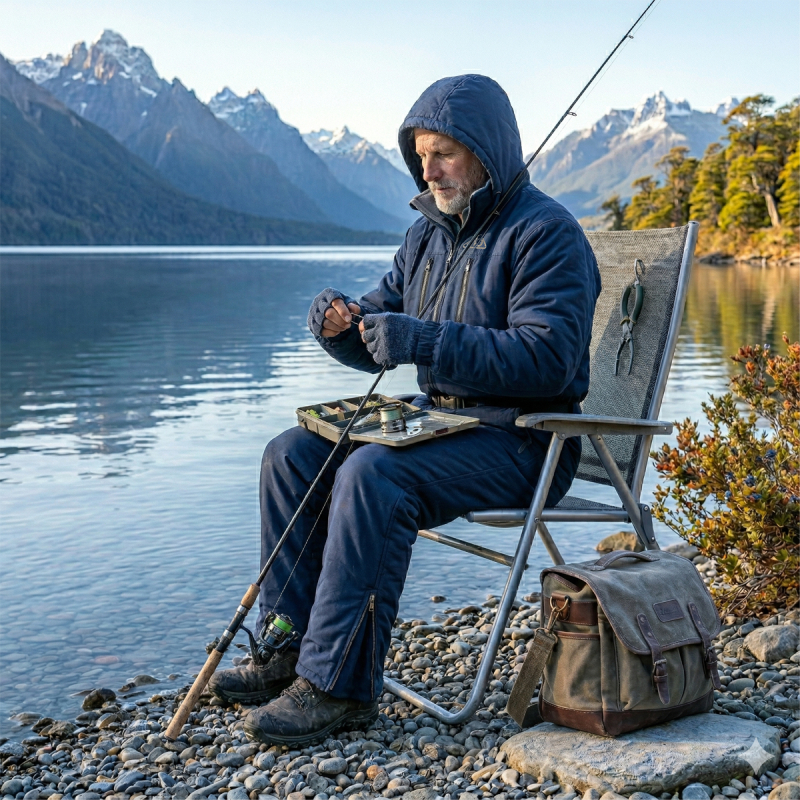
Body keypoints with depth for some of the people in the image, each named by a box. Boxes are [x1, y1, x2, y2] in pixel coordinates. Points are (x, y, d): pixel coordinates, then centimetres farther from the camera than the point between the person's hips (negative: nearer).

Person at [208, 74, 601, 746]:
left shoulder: (546, 232, -13)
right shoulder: (429, 231, 13)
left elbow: (547, 357, -25)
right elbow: (382, 336, 17)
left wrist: (424, 343, -29)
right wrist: (341, 325, -8)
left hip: (520, 441, -9)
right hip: (439, 417, 9)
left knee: (372, 474, -31)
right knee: (294, 454, -3)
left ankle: (339, 684, -23)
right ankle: (289, 645, 1)